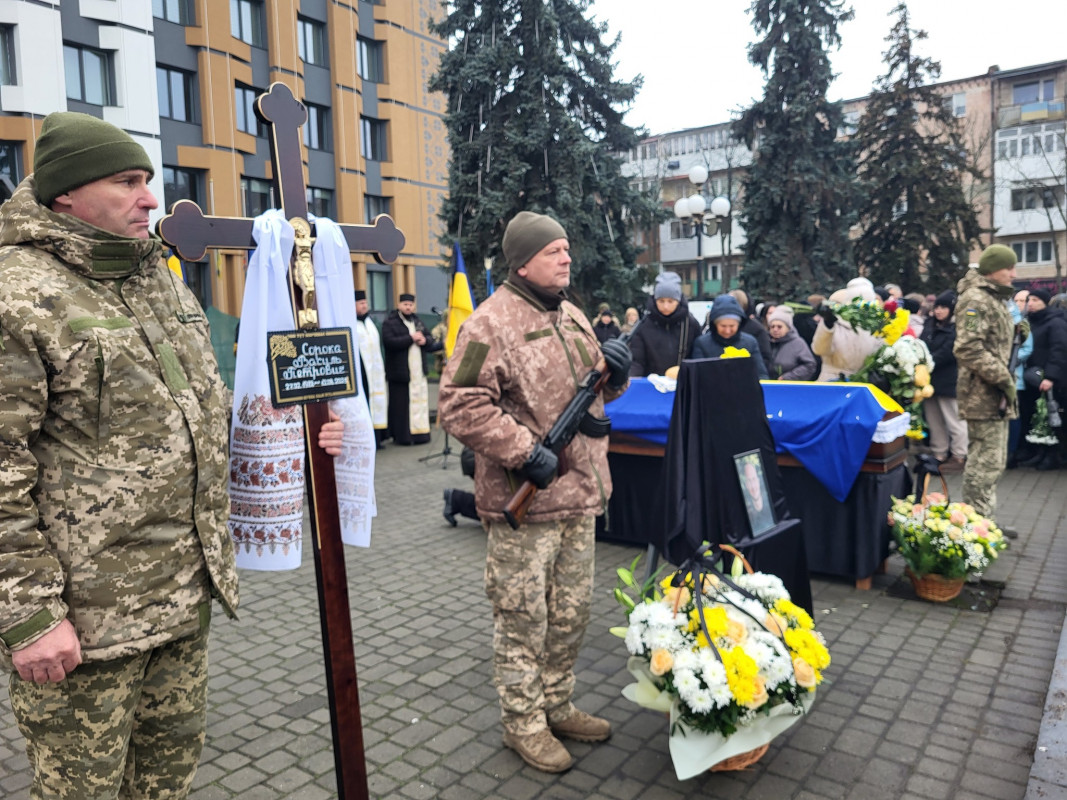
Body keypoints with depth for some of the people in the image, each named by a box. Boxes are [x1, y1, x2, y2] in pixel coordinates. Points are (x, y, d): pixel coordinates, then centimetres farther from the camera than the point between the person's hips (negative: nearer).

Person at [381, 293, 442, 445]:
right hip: (400, 372, -6)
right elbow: (389, 341, -18)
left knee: (420, 401, 4)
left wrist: (425, 340, -6)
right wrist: (411, 338, -15)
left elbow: (430, 338, 18)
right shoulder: (390, 323, -2)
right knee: (401, 404, -5)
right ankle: (402, 435, 1)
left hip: (418, 371, 6)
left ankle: (419, 432, 10)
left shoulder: (417, 321, 18)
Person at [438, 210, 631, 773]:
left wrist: (615, 372, 2)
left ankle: (556, 706, 38)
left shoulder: (572, 316, 14)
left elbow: (597, 393, 24)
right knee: (522, 618, 6)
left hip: (579, 495, 8)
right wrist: (523, 452, -22)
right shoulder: (491, 322, -13)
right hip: (524, 502, -8)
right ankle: (523, 722, 25)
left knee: (572, 612, 19)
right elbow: (459, 406, -19)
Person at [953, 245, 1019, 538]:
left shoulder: (994, 299, 19)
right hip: (983, 393, -11)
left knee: (991, 460, 16)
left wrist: (1018, 332, 9)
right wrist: (1003, 378, -21)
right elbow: (968, 349, -25)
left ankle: (985, 521, 25)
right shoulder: (976, 300, -14)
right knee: (986, 462, -8)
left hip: (995, 394, 11)